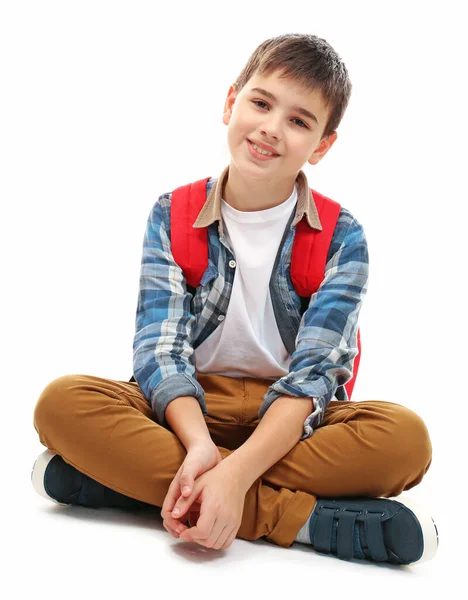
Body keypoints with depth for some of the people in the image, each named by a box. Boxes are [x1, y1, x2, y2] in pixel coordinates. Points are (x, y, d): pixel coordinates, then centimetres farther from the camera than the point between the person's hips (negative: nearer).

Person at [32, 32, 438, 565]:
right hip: (190, 407, 1)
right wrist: (198, 444, -31)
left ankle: (136, 476, -31)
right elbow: (161, 347, -10)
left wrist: (237, 471, -32)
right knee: (62, 402, -28)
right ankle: (299, 517, -31)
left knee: (405, 437, -32)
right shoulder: (172, 217, 0)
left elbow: (315, 371, -15)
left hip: (287, 420, 0)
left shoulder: (341, 237, -4)